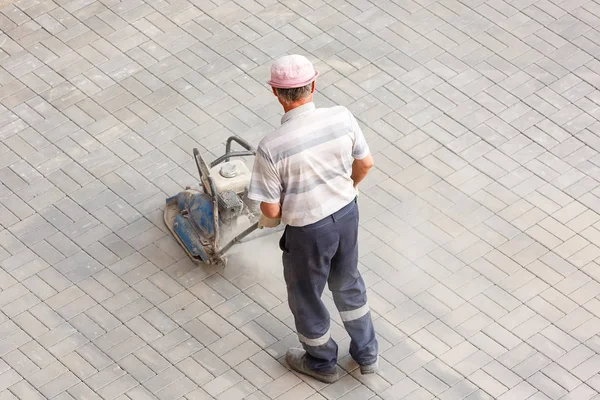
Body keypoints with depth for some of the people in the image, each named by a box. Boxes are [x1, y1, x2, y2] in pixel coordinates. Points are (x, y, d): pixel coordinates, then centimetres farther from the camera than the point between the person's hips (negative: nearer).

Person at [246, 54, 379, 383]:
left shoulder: (271, 148, -30)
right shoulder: (342, 118, -18)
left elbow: (271, 210, -20)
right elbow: (365, 162, -1)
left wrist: (271, 218, 5)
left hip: (308, 230, -4)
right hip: (346, 213, 4)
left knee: (305, 295, 24)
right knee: (348, 283, 30)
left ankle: (321, 362, 47)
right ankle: (366, 353, 48)